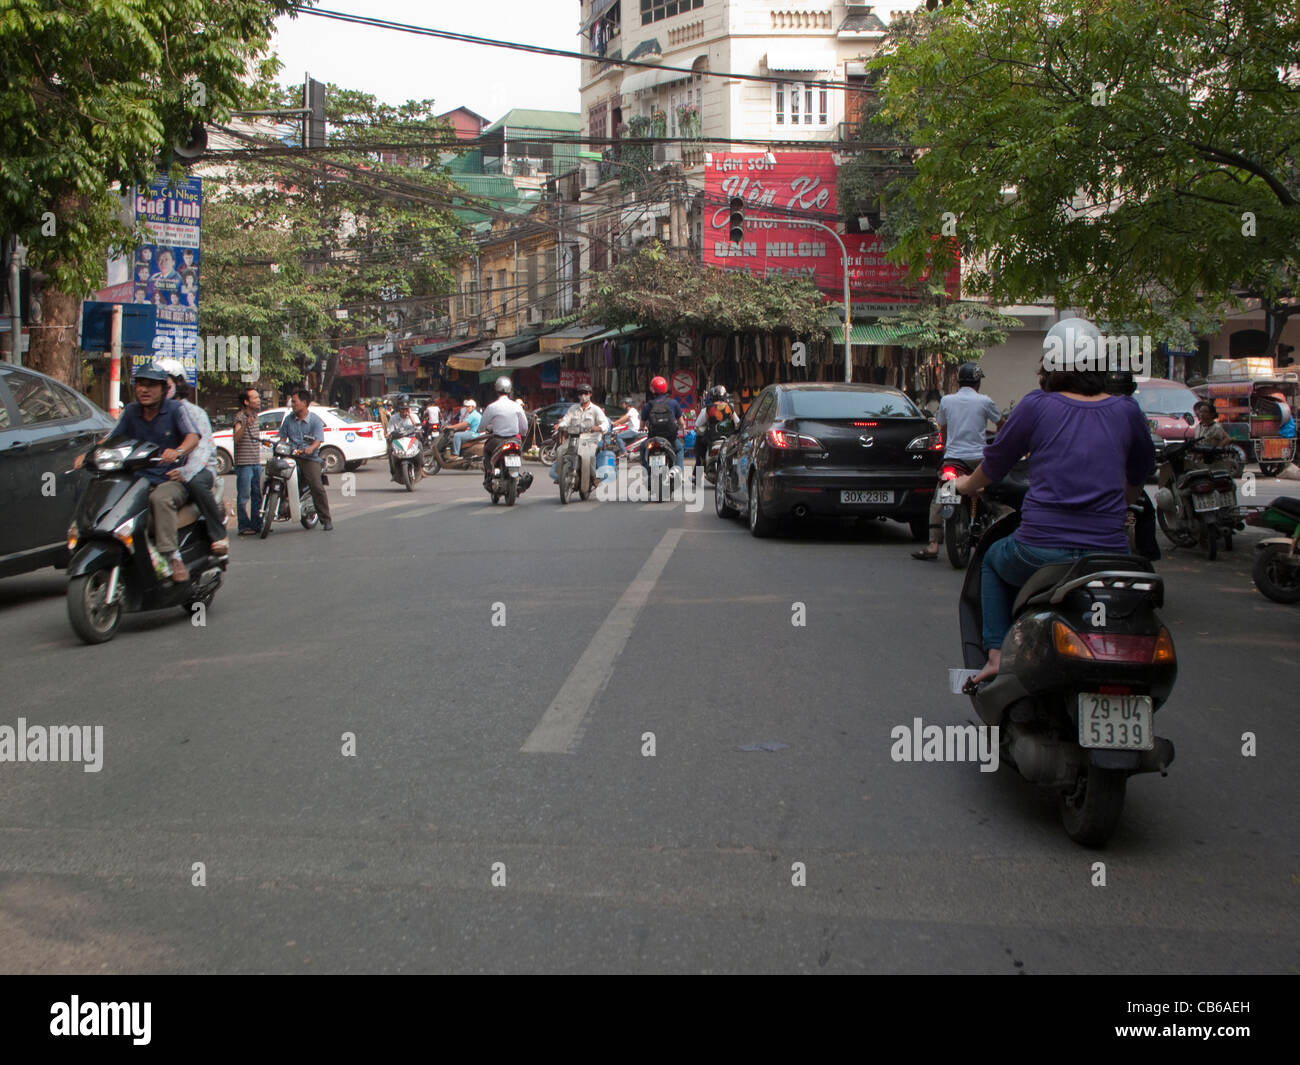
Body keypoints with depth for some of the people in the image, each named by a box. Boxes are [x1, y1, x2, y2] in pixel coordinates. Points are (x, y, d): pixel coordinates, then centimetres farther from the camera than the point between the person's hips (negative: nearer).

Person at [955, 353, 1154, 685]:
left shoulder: (1037, 405, 0)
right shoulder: (1126, 411, 8)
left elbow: (995, 463, 11)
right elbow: (1139, 474, 23)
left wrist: (967, 484, 32)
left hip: (1040, 551, -2)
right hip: (1108, 554, 2)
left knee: (994, 560, 32)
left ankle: (997, 654, 18)